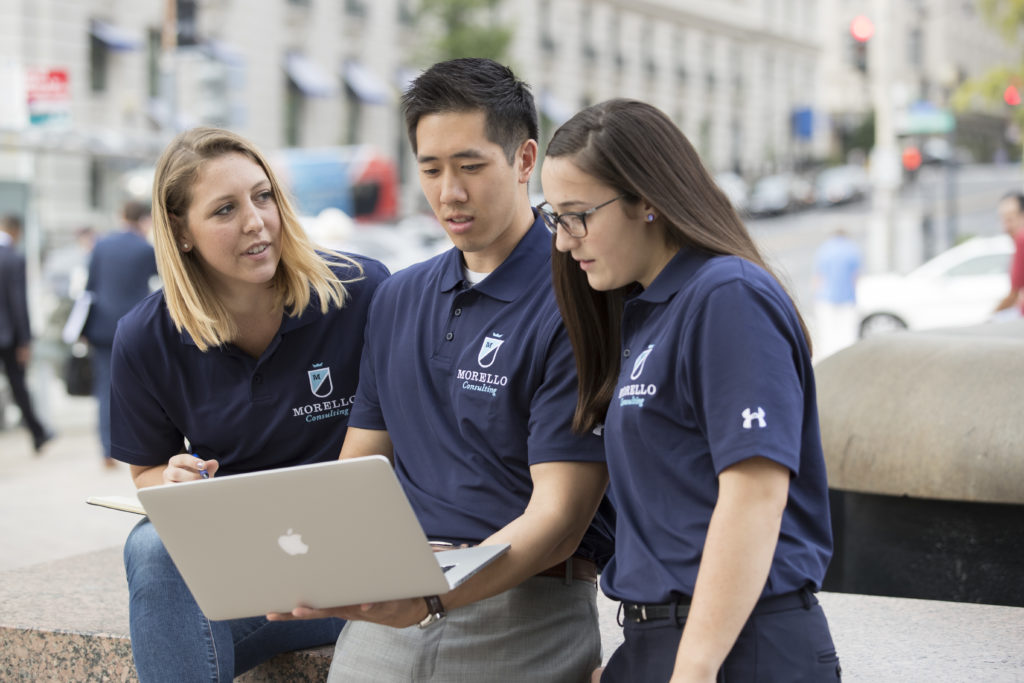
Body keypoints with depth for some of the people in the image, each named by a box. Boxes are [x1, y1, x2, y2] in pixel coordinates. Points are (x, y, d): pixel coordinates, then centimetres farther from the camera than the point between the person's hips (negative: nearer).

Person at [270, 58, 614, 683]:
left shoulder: (576, 304, -10)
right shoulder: (398, 299, 13)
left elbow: (557, 521, -15)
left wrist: (432, 597, -28)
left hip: (522, 616, -5)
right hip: (386, 612, 5)